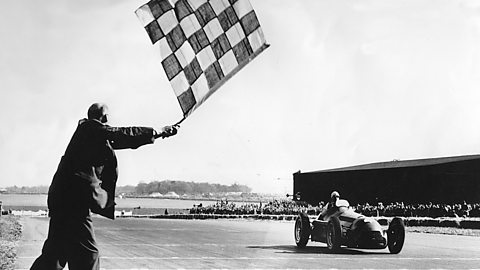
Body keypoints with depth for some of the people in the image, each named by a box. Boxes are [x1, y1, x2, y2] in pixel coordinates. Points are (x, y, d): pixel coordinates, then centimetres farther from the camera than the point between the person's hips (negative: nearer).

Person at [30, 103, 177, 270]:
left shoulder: (87, 130, 20)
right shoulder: (90, 127, -7)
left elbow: (118, 142, 26)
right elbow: (120, 135, -18)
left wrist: (153, 135, 28)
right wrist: (156, 133, -14)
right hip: (73, 200, -10)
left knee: (56, 253, 15)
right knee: (87, 255, -9)